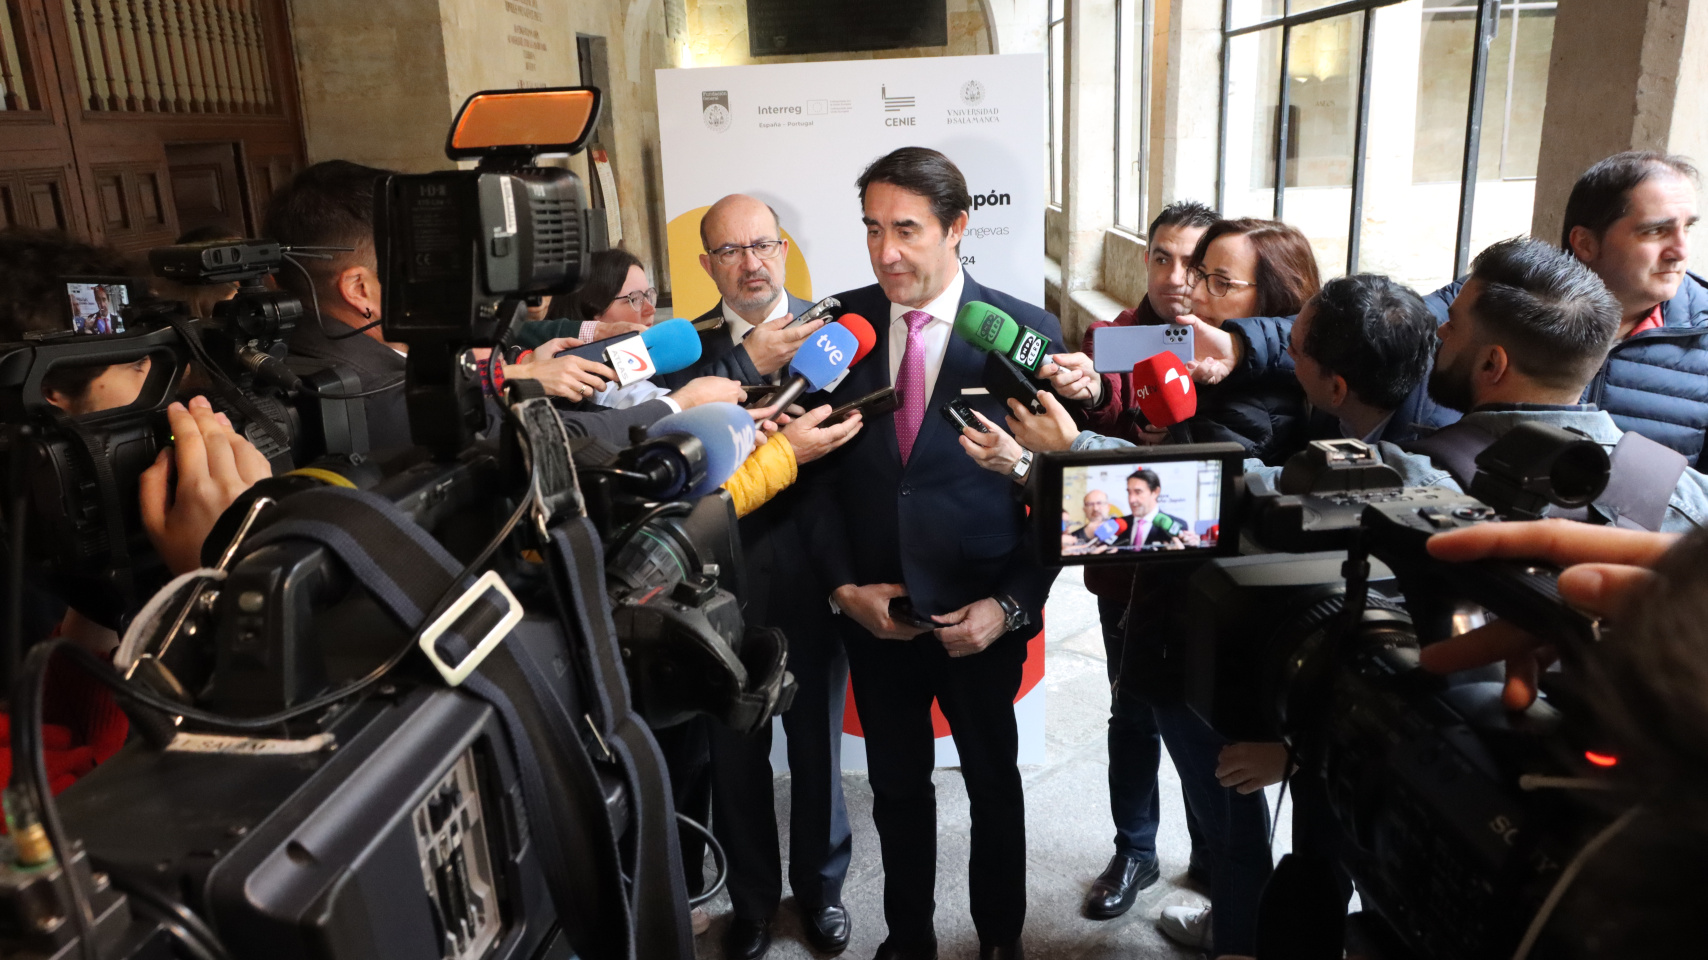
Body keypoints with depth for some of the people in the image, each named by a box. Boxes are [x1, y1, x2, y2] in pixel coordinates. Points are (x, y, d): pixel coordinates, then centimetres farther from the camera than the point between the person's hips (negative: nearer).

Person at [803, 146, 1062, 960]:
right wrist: (844, 584, -8)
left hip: (981, 615, -2)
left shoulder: (1026, 333, -12)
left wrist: (1011, 605, -15)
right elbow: (820, 470, 1)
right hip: (874, 610, 2)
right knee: (897, 786, 19)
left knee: (994, 783, 19)